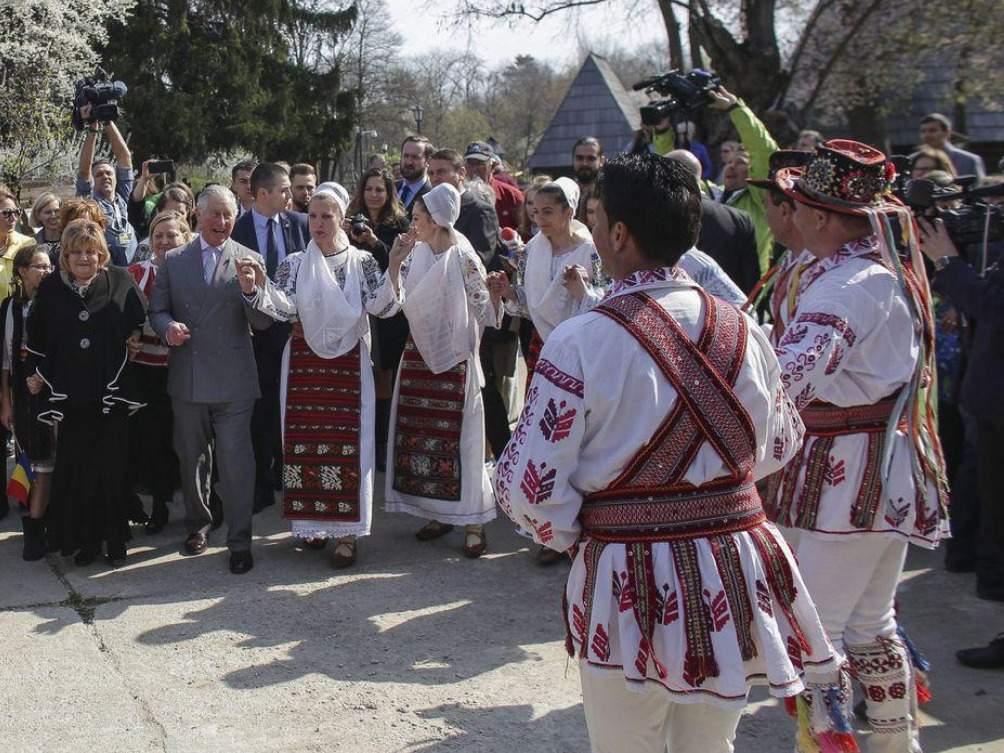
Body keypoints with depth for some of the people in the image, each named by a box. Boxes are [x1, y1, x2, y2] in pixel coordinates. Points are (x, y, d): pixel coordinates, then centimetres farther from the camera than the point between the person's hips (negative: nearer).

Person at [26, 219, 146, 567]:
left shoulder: (120, 281, -1)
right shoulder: (51, 289, 4)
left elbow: (140, 326, 7)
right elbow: (37, 337, 12)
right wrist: (34, 374, 7)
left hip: (111, 392, -1)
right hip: (69, 394, 1)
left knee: (112, 466, 3)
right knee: (75, 468, 3)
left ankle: (115, 539, 15)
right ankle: (86, 538, 15)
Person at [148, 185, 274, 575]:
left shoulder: (249, 260, 1)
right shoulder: (173, 261, 8)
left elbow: (262, 322, -4)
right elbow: (157, 310, 10)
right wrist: (167, 326, -13)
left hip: (232, 380, -3)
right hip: (186, 378, 3)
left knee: (235, 461, -5)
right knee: (191, 458, 16)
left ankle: (239, 541, 5)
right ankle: (198, 524, 35)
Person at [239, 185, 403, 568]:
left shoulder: (362, 262, 3)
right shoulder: (294, 264, 6)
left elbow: (381, 306, -8)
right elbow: (284, 308, -8)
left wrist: (394, 270, -23)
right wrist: (256, 289, -26)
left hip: (348, 365, -2)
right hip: (304, 364, 2)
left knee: (347, 442, -3)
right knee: (304, 440, 3)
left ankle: (345, 532, 5)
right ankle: (313, 522, 19)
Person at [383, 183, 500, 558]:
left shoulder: (462, 259, -12)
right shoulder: (417, 253, 5)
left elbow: (484, 310, -8)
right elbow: (398, 300, 6)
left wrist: (496, 292, -24)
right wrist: (395, 261, -2)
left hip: (453, 358, -6)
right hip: (418, 354, 7)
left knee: (457, 438, -3)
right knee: (420, 435, 10)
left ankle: (473, 522, 7)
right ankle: (438, 513, 24)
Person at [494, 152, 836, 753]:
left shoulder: (582, 342, -17)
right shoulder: (742, 330, -2)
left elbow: (528, 484, -17)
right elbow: (781, 443, 12)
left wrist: (574, 536, 2)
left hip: (630, 581, -4)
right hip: (736, 566, 4)